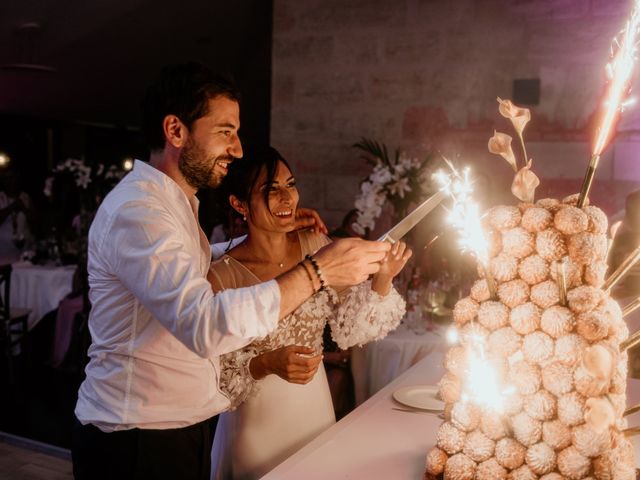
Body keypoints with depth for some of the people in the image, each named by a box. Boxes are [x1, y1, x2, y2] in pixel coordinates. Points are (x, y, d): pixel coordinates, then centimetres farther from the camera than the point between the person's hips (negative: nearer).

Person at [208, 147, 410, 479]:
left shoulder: (316, 246, -6)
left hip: (316, 410, 4)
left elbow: (347, 330, -5)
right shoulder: (221, 276, -17)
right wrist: (267, 364, -27)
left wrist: (382, 281, -19)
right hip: (257, 423, -4)